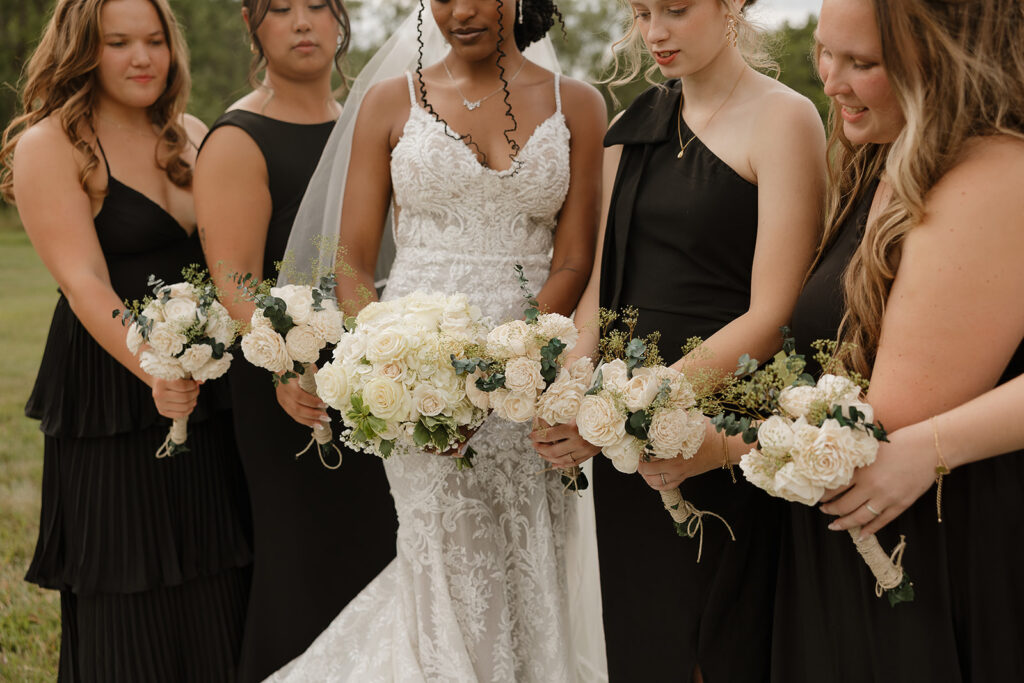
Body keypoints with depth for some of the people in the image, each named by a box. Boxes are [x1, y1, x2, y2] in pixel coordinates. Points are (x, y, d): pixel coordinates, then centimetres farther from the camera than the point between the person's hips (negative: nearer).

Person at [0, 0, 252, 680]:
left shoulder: (192, 134, 11)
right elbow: (85, 282, -16)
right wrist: (152, 370, -31)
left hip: (208, 394, 6)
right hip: (111, 400, -5)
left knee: (218, 598, 10)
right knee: (129, 609, 3)